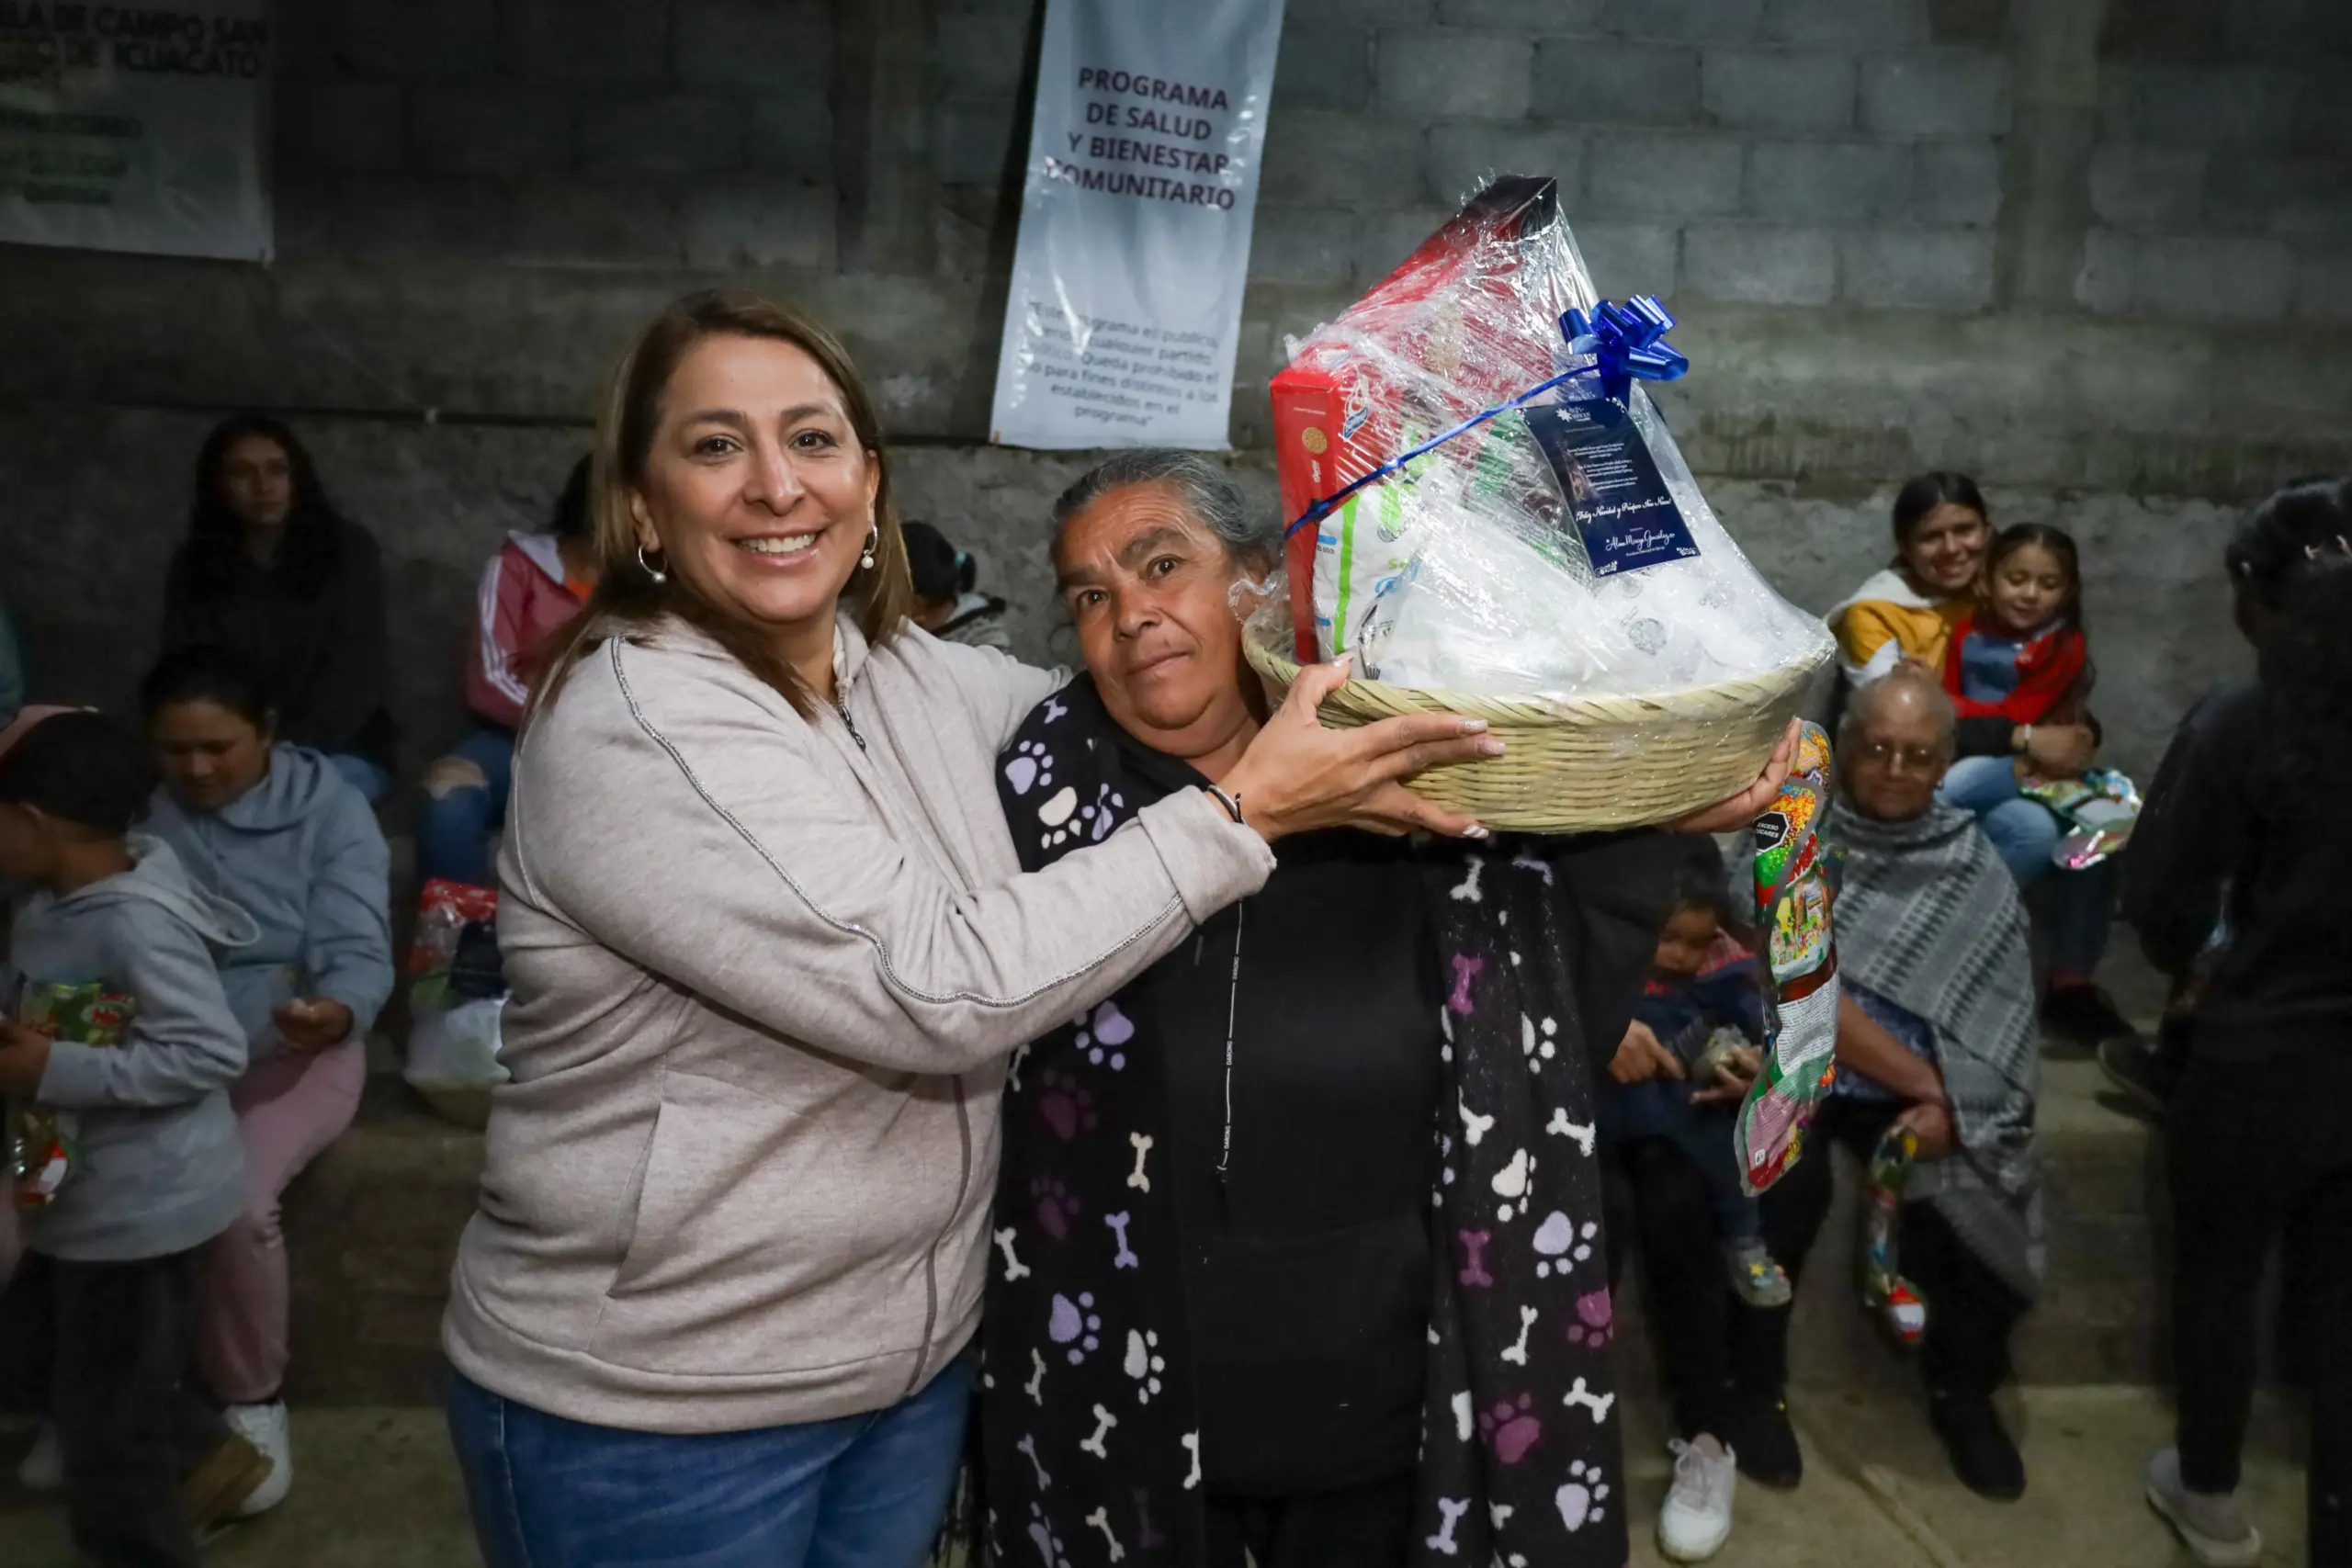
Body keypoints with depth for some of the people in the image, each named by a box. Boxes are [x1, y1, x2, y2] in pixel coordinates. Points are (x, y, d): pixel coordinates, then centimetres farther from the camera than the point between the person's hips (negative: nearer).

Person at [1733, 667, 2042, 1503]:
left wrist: (1952, 1108, -19)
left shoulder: (1972, 864, 2)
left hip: (1927, 1093, 3)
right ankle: (1754, 1381, -3)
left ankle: (1962, 1387, 19)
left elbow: (1996, 1011, -4)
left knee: (1979, 1213, -16)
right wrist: (1924, 1081, -17)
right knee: (1787, 1184, -30)